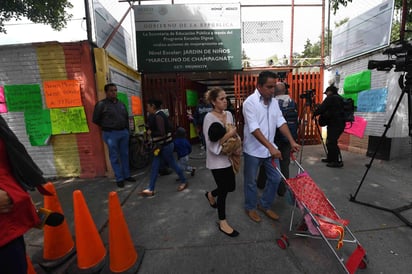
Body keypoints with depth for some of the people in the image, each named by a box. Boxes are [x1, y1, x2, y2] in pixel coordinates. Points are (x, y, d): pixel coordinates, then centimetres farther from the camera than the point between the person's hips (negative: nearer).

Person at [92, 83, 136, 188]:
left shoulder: (121, 104, 11)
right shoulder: (101, 104, -5)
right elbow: (96, 120, -2)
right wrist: (107, 126, 5)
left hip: (124, 132, 5)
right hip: (111, 134, -5)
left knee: (125, 155, 12)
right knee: (115, 157, 2)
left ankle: (127, 175, 24)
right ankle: (119, 179, 12)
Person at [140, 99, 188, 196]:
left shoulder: (158, 116, -20)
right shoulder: (159, 114, 10)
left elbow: (162, 133, -28)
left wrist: (150, 132, -14)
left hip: (166, 145, -10)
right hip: (162, 145, 10)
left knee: (172, 164, 7)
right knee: (155, 166, 9)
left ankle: (184, 181, 28)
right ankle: (150, 189, 17)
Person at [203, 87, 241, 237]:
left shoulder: (229, 114, 4)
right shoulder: (209, 118, -17)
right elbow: (213, 144, -21)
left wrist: (236, 136, -4)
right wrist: (229, 134, -24)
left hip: (229, 158, 7)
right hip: (217, 160, -7)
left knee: (231, 187, 17)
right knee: (224, 190, 4)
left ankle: (211, 194, 48)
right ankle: (222, 223, 27)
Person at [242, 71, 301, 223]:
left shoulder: (274, 101, 5)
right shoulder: (250, 102, -18)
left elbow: (281, 122, 5)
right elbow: (254, 129, -25)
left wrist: (292, 141, -3)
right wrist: (271, 147, -30)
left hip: (270, 148, 7)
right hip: (253, 150, -6)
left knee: (275, 178, 13)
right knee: (251, 181, 10)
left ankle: (265, 205, 33)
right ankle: (250, 207, 33)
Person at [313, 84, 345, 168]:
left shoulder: (330, 98, -8)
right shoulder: (340, 98, 20)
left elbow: (322, 108, -12)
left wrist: (314, 113, 4)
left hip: (334, 124, -10)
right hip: (340, 123, 10)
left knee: (332, 142, -9)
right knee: (330, 141, 15)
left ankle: (338, 161, -8)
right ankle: (330, 158, 23)